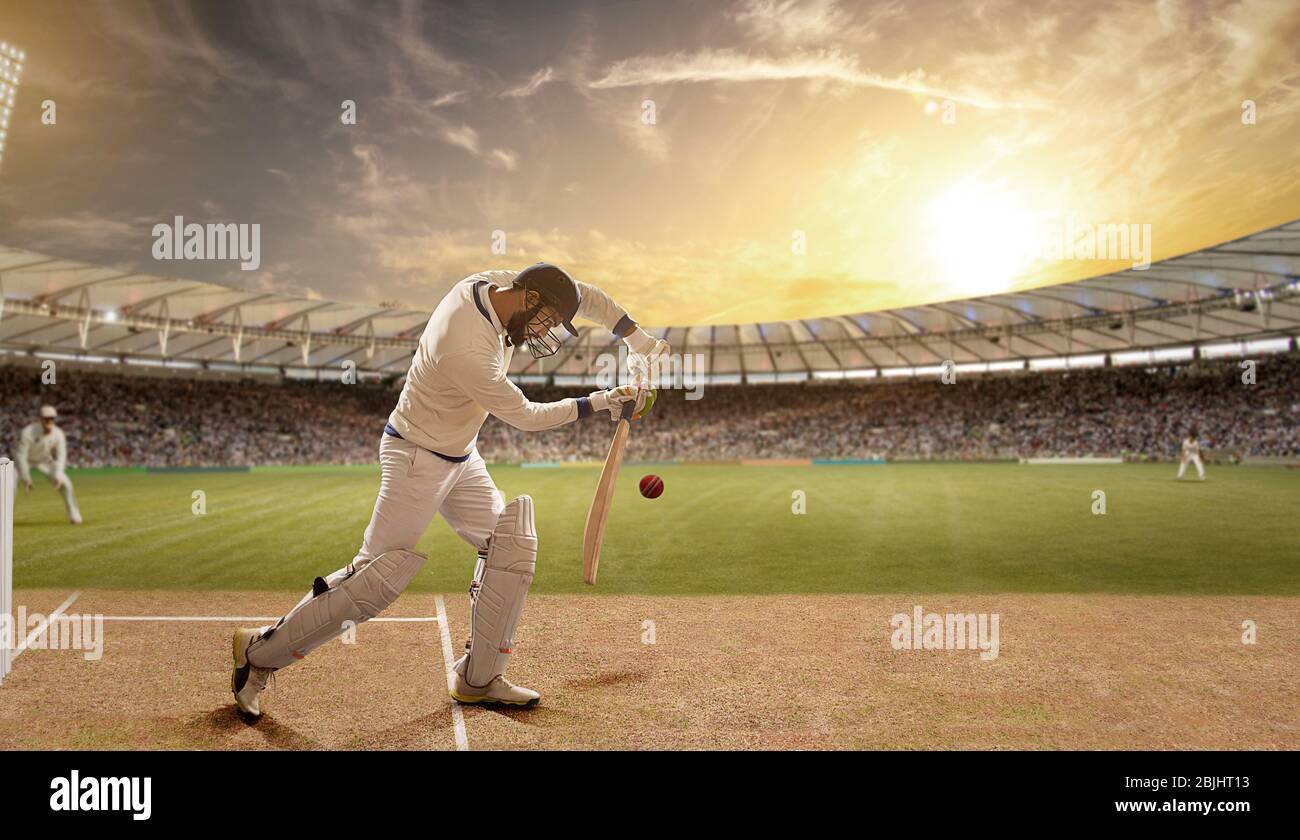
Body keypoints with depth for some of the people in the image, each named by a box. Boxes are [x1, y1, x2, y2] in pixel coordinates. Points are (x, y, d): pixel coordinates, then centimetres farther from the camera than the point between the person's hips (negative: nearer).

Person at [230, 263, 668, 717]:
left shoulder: (496, 283, -7)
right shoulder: (468, 351, -33)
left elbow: (584, 295, 1)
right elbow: (525, 416, -20)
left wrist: (639, 341, -5)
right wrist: (599, 403, -11)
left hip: (461, 458, 10)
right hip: (416, 458, -10)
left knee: (512, 545, 6)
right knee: (378, 575, -7)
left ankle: (479, 678, 14)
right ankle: (261, 650, 12)